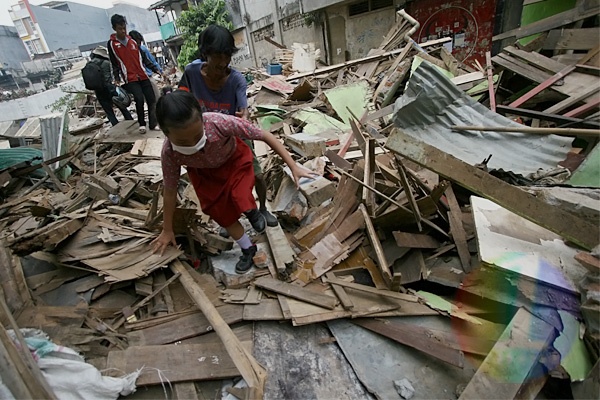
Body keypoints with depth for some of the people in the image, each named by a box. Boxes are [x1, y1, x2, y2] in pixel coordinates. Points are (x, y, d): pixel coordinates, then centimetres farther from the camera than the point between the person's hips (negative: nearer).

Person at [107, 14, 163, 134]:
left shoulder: (132, 40, 12)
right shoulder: (111, 44, 1)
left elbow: (143, 58, 15)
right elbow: (115, 64, 1)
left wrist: (155, 69, 10)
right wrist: (117, 79, -9)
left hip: (143, 76, 4)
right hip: (130, 79, -4)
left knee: (152, 100, -1)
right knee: (139, 99, -21)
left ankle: (153, 123, 11)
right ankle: (142, 124, -4)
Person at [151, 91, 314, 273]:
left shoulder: (220, 122, -42)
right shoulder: (169, 153, -32)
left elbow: (265, 136, -31)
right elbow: (170, 192, -17)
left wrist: (293, 166, -30)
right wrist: (167, 230, -5)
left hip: (234, 158, -2)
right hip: (203, 171, 2)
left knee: (241, 199, -23)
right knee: (222, 213, 3)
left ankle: (252, 211, 16)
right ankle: (248, 250, 27)